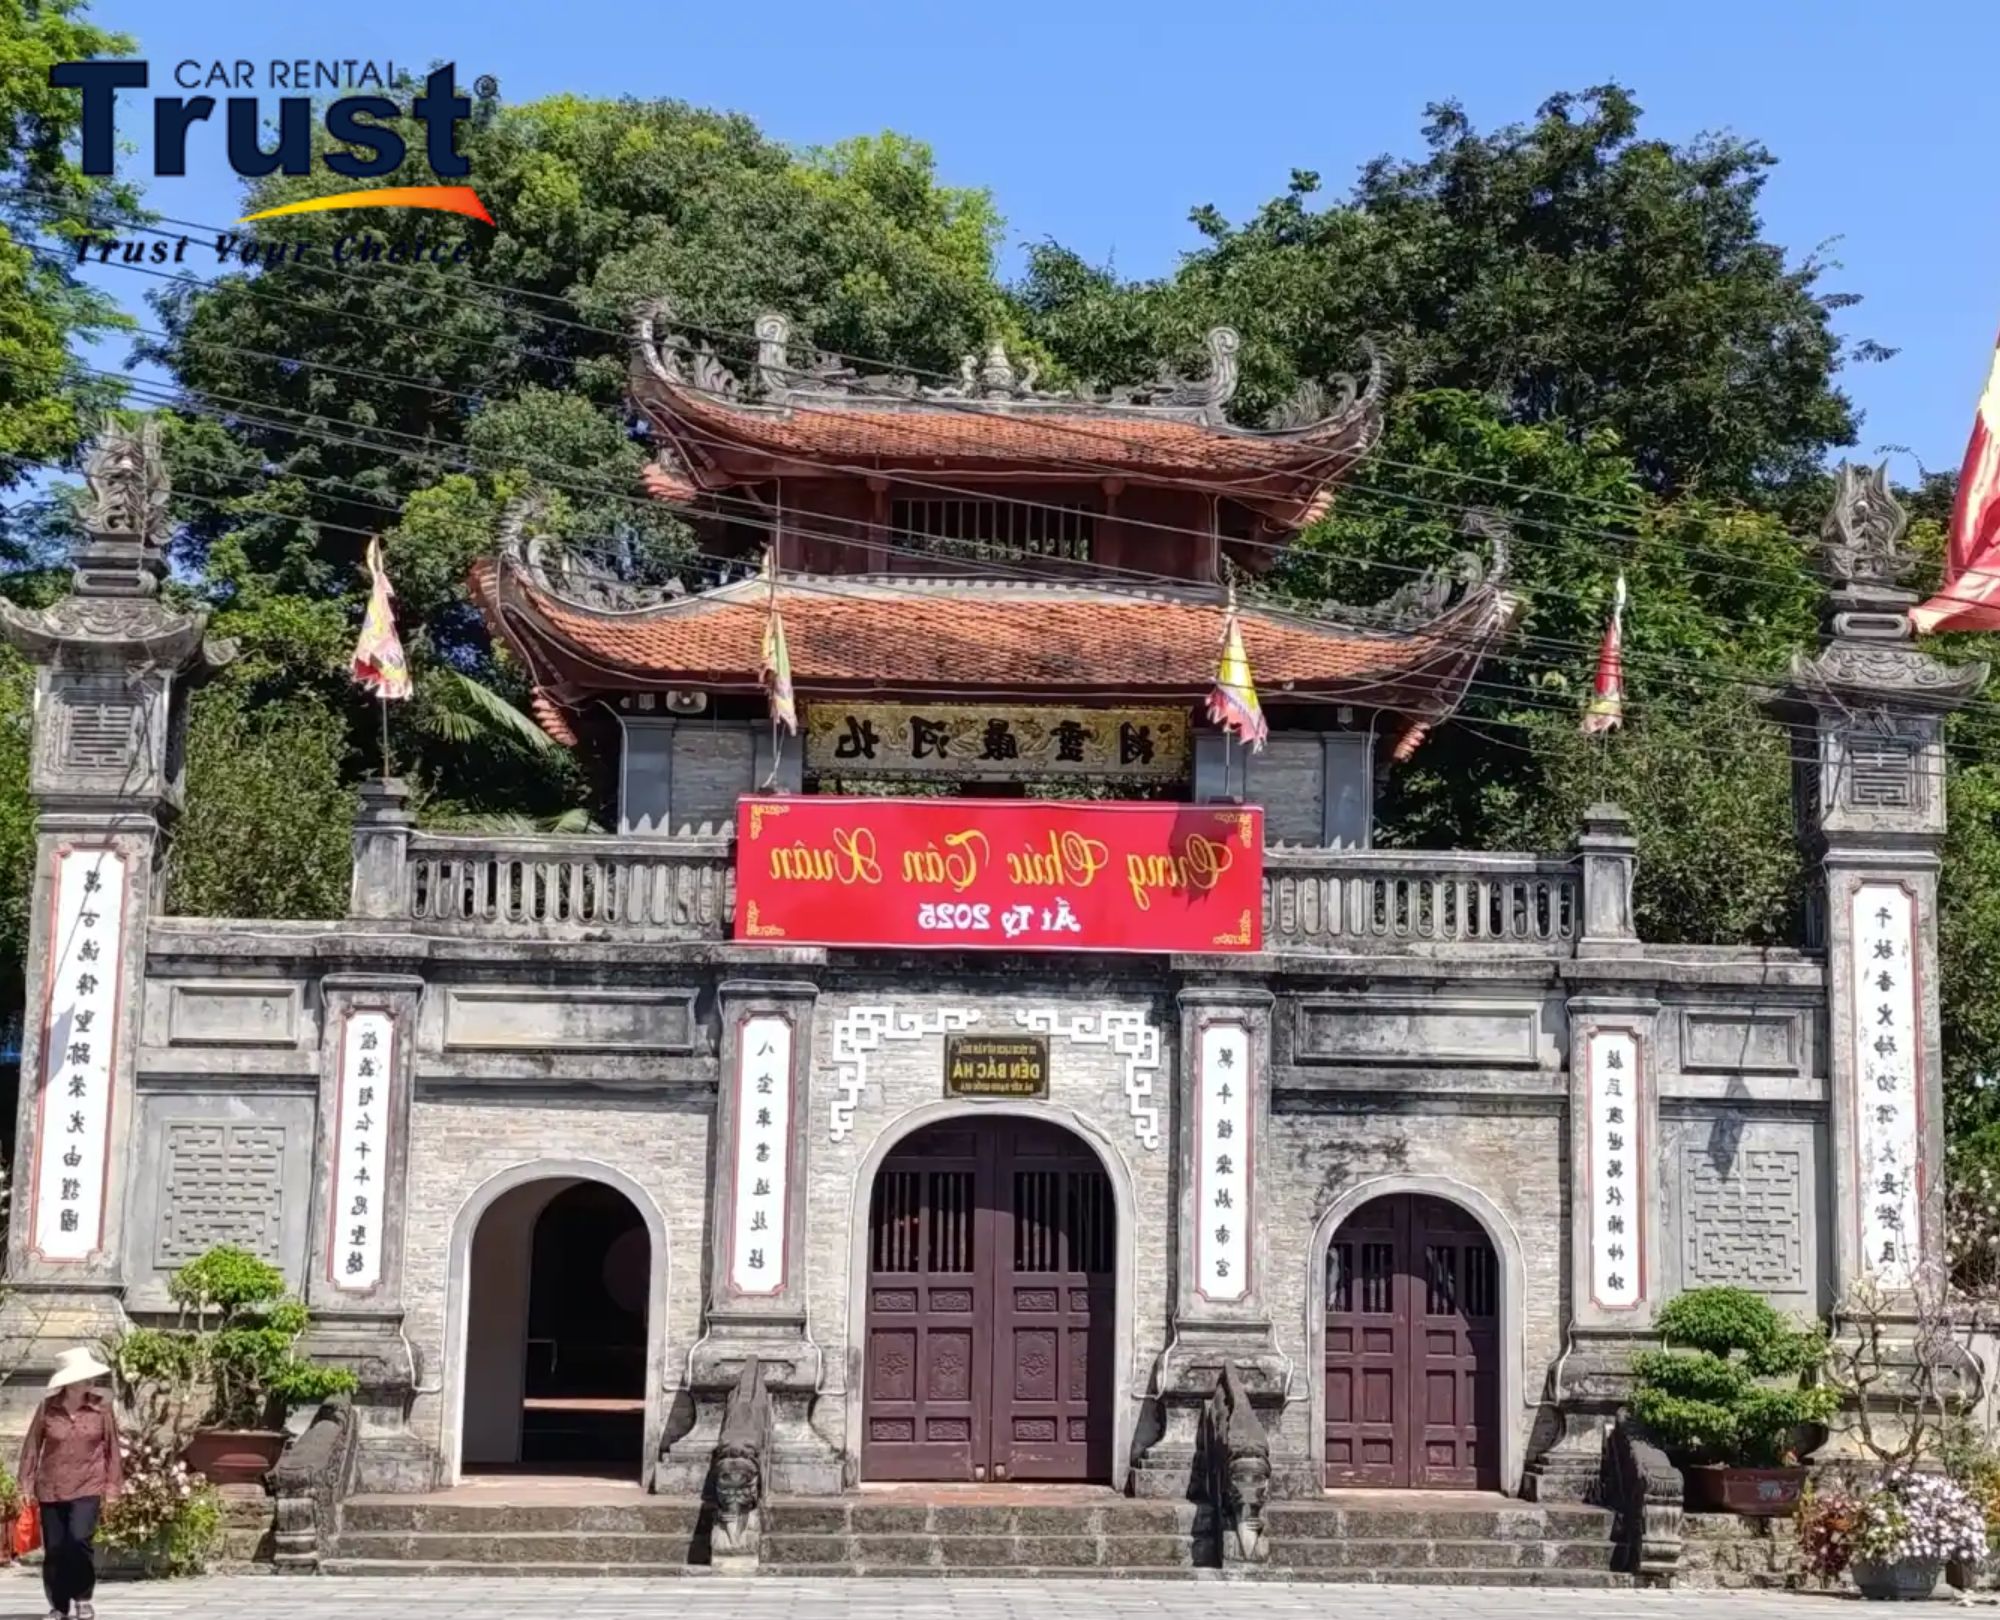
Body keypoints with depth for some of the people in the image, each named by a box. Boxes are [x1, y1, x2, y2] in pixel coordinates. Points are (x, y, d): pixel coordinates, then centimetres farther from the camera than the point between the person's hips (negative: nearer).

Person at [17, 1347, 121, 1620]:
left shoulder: (101, 1406, -2)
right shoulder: (47, 1407, -3)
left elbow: (112, 1446, 3)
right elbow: (32, 1445, 4)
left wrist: (112, 1484, 4)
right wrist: (26, 1482, 2)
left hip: (87, 1487, -2)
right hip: (51, 1488, 2)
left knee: (79, 1539, -19)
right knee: (53, 1548, 5)